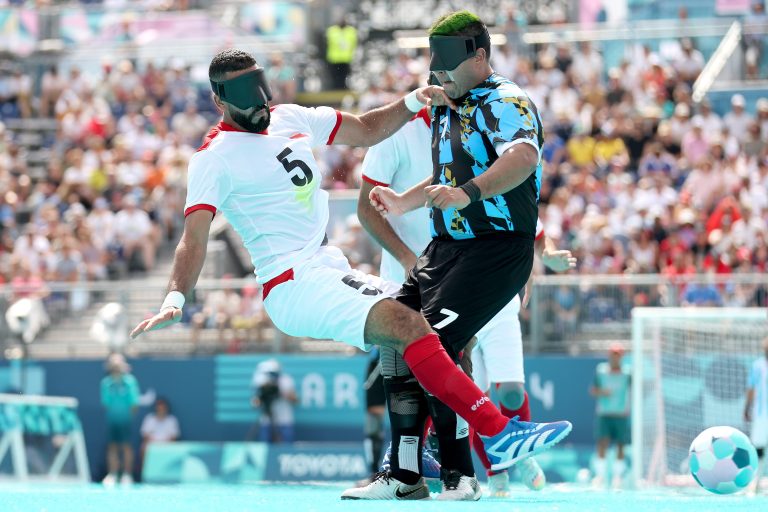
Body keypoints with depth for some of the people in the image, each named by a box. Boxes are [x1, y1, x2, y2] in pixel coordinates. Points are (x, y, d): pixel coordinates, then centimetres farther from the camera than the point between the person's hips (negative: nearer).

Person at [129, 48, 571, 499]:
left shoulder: (289, 119, 14)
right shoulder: (215, 158, -6)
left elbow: (367, 131, 24)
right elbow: (195, 236, -15)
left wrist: (412, 102, 8)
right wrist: (175, 301, -30)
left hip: (332, 269, 9)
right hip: (293, 284, -9)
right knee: (408, 325, -26)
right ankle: (500, 433, -30)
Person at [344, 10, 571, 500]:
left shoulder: (505, 102, -13)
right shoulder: (446, 108, 17)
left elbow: (524, 156, -36)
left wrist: (467, 193, -51)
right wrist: (403, 203, 19)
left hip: (498, 251, -9)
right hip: (446, 248, 9)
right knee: (396, 343, 4)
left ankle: (460, 475, -11)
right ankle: (403, 473, 12)